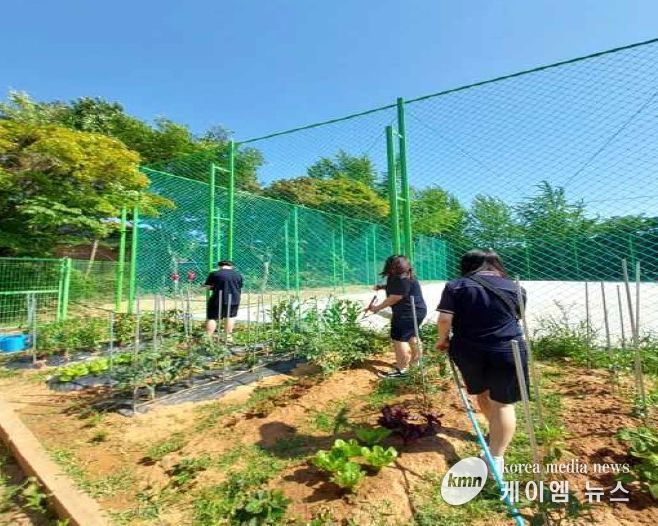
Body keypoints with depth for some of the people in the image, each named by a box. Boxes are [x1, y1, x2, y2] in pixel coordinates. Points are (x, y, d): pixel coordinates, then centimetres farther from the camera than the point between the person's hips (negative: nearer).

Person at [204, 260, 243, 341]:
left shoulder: (214, 274, -3)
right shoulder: (238, 274, 8)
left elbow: (208, 286, 0)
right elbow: (240, 288, 13)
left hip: (218, 300, -3)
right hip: (234, 299, 3)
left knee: (212, 318, 5)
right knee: (230, 317, 16)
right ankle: (229, 336, 20)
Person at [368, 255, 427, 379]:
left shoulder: (403, 279, -24)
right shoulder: (401, 276, 9)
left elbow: (394, 298, -22)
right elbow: (396, 288, 25)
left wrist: (377, 307, -13)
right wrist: (382, 287, 9)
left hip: (408, 313, -11)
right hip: (415, 311, 11)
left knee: (399, 339, -7)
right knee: (410, 336, 24)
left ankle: (401, 370, -1)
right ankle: (414, 360, 40)